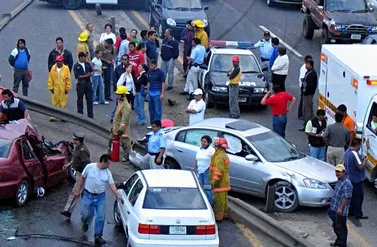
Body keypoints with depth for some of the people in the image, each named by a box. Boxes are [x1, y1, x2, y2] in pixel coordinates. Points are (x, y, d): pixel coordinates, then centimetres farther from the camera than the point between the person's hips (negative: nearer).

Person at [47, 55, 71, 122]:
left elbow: (68, 79, -2)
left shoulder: (66, 68, -5)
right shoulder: (53, 68, 1)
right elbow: (50, 78, 4)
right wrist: (51, 87, 1)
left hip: (63, 90, -2)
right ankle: (53, 117, 11)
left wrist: (67, 88, -4)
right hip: (55, 89, 2)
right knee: (54, 103, 5)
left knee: (63, 103, 3)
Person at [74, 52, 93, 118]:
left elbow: (91, 72, 7)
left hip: (88, 83, 4)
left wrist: (90, 74, -15)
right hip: (80, 84, -4)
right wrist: (85, 76, -17)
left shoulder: (87, 64, 9)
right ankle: (80, 115, 18)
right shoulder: (76, 66, -5)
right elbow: (77, 76, -12)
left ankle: (90, 115, 6)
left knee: (90, 99, 1)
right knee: (80, 100, 7)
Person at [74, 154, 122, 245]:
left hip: (101, 197, 2)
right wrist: (78, 190, 2)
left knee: (101, 217, -4)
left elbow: (112, 185, -4)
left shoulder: (108, 172, -1)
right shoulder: (90, 167, -9)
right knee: (86, 214, 3)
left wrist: (117, 195, -16)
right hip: (88, 195, -2)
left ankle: (98, 237, 3)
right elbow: (82, 178, 0)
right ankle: (85, 223, 41)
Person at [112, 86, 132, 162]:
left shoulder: (126, 106, -23)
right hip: (117, 126, 10)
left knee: (125, 141, -3)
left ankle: (127, 156, 6)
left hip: (123, 128, -10)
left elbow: (124, 119, -25)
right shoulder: (120, 102, 10)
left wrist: (121, 129, -25)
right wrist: (114, 127, 22)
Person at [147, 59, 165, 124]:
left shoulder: (160, 73, -7)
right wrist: (147, 92, 16)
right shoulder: (150, 72, 10)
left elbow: (163, 83, -8)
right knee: (151, 109, 12)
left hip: (157, 94, -7)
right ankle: (152, 123, 22)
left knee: (158, 110, -4)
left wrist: (162, 94, -13)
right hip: (150, 94, 7)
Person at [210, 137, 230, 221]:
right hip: (224, 182, 11)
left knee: (219, 199, -7)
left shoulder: (220, 156, -19)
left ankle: (218, 216, -5)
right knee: (224, 198, 18)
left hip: (220, 183, -11)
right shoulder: (224, 155, 16)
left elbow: (218, 170, -25)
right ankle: (225, 214, 26)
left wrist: (214, 180, -24)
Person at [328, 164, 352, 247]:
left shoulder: (346, 183, -21)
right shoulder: (339, 181, 10)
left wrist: (341, 208, -26)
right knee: (336, 226, 20)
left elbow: (346, 198, -24)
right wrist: (332, 208, 24)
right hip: (335, 209, 10)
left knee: (341, 228, 0)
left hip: (341, 211, -10)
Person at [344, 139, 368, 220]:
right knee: (358, 197, 0)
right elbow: (360, 166, -27)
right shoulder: (355, 154, -25)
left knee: (352, 196, 19)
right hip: (357, 180, -9)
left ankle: (350, 212, 26)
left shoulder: (347, 152, 6)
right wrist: (365, 161, -8)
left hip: (350, 178, 9)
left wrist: (361, 159, 11)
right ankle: (358, 214, 6)